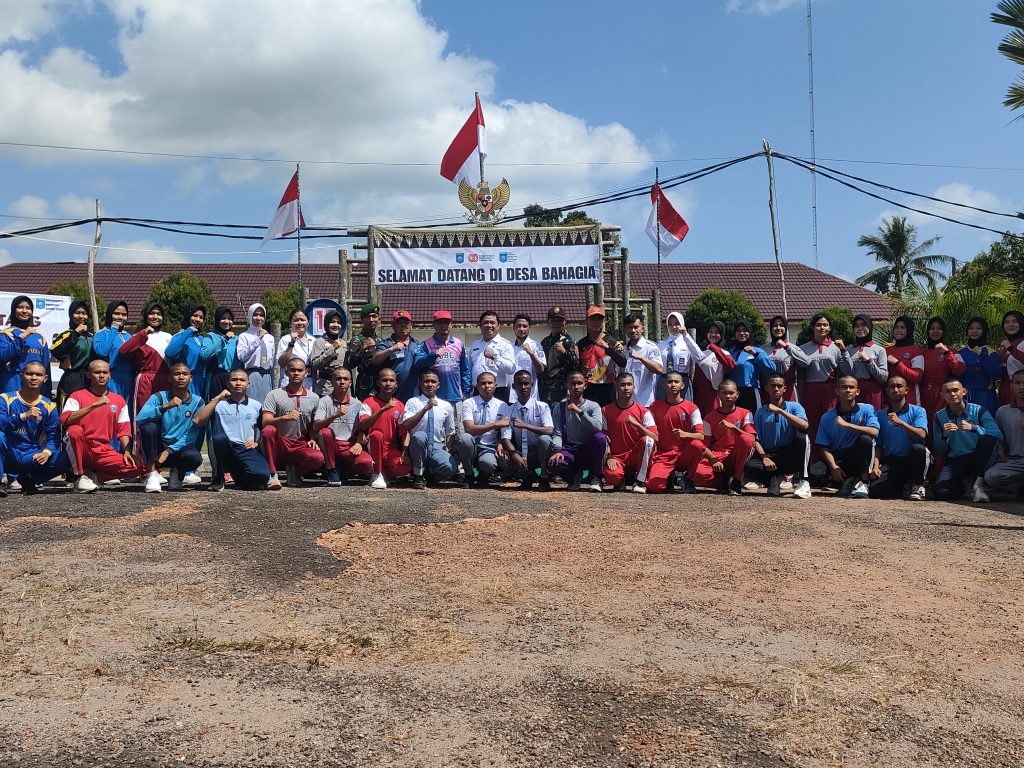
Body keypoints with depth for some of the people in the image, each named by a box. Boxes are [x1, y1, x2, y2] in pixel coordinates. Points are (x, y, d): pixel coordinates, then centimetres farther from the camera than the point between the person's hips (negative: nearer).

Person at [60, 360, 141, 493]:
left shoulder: (119, 400, 12)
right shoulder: (77, 396, 1)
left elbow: (123, 430, 9)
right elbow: (65, 420, -17)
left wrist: (126, 451, -9)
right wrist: (94, 405, -24)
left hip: (104, 451, 3)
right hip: (82, 449, -3)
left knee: (137, 467, -20)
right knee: (75, 430, -36)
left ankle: (95, 475, 1)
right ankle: (80, 477, -19)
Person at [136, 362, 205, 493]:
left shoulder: (198, 402, -2)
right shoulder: (159, 397, -4)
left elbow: (192, 435, -8)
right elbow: (139, 420, -21)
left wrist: (169, 451, -18)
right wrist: (165, 407, -33)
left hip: (180, 448, 0)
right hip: (157, 447, 0)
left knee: (195, 457, -34)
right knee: (149, 426, -30)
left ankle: (178, 472, 4)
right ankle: (152, 473, -17)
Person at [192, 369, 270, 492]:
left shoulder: (256, 406, 16)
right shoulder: (218, 404, 11)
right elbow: (198, 421, -4)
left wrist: (257, 443, 1)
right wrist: (217, 398, -4)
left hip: (246, 451, 1)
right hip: (223, 450, -1)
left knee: (262, 475, -30)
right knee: (220, 438, -38)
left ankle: (238, 475, 9)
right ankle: (218, 478, -10)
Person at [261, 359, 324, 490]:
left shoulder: (313, 398, 8)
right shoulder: (274, 395, -1)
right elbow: (265, 423, -13)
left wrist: (313, 439, -1)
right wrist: (285, 417, -30)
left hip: (300, 445, 2)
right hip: (280, 444, -2)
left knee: (318, 458, -30)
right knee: (269, 430, -34)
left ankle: (294, 470, 4)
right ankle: (272, 474, -20)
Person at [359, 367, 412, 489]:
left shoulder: (400, 406, 9)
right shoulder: (369, 402, -1)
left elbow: (404, 432, 3)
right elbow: (362, 426, -19)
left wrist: (405, 452, -15)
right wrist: (384, 409, -28)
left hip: (392, 450, 2)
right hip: (373, 448, -2)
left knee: (406, 468, -29)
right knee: (377, 434, -35)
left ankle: (385, 474, 7)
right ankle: (376, 474, -16)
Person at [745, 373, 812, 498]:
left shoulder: (794, 406, 2)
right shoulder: (760, 412, 7)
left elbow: (805, 425, -20)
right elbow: (756, 439, 2)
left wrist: (780, 410, -22)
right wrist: (765, 458, -17)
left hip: (790, 456, 0)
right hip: (768, 454, 0)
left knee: (801, 437, -31)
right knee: (749, 466, -32)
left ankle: (801, 481, -21)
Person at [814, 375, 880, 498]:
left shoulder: (866, 409, -2)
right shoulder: (827, 417, 2)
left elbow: (874, 432, -21)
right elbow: (824, 447, 0)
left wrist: (847, 425, -25)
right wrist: (833, 467, -16)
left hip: (860, 458, 0)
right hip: (838, 458, 0)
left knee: (865, 439, -31)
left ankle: (862, 482, -15)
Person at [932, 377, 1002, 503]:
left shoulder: (979, 411, -1)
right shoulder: (939, 417, 3)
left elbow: (998, 435, -15)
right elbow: (938, 452, 5)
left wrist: (974, 428, -27)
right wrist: (944, 436, -15)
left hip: (979, 459, 0)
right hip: (954, 462, 1)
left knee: (989, 439, -32)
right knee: (940, 492, -28)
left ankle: (979, 483, -18)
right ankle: (960, 485, 10)